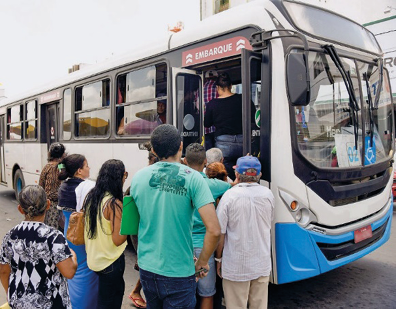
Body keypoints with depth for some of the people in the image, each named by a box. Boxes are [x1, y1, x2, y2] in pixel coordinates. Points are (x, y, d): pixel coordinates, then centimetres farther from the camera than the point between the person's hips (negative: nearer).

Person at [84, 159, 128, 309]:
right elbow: (118, 239, -23)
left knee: (118, 289, 24)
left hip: (93, 257, 7)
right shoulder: (114, 204, -23)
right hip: (110, 262, -7)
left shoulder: (90, 197, 1)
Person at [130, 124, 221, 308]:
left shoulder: (138, 177, -3)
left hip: (147, 268, 5)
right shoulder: (192, 177, -14)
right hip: (178, 272, -4)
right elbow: (214, 230, -20)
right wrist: (202, 263, -5)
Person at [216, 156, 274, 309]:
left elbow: (220, 233, -10)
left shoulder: (230, 195, -14)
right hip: (262, 264, 4)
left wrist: (218, 258, 3)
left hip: (236, 266, -4)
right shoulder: (268, 194, -2)